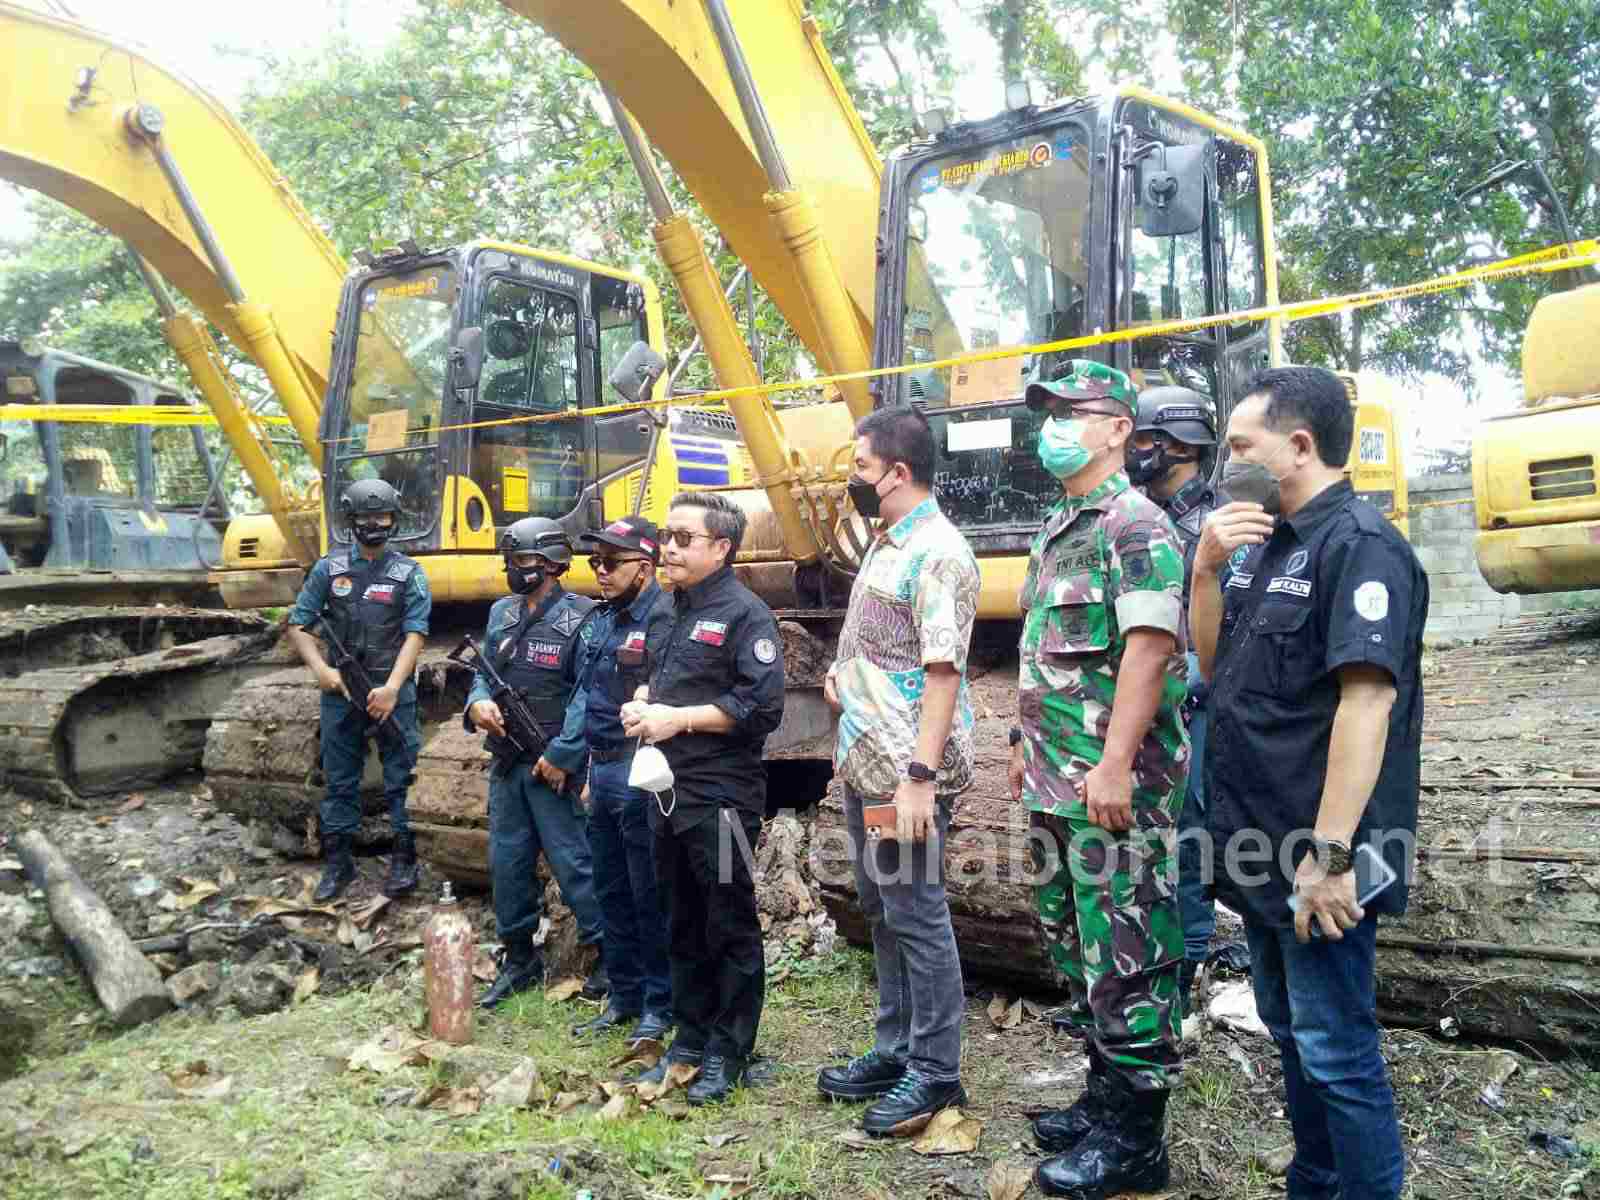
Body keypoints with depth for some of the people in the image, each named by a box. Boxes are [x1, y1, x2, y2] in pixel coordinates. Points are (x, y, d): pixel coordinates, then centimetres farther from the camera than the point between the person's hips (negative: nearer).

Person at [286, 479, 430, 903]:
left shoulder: (408, 574, 0)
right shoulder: (328, 569, 6)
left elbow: (415, 634, -8)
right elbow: (297, 626, 7)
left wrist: (392, 687, -20)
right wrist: (320, 668, -9)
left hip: (391, 693, -2)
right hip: (340, 694, 2)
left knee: (401, 779, 2)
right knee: (339, 780, 10)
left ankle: (404, 859, 14)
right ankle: (337, 863, 20)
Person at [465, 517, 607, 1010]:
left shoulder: (579, 618, -11)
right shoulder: (501, 613, 11)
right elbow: (484, 671, 16)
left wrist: (562, 755, -20)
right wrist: (478, 702, -7)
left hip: (553, 766, -7)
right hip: (506, 764, 7)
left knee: (572, 861, -2)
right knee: (507, 861, 13)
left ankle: (607, 953, 13)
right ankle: (519, 958, 27)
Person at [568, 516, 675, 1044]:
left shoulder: (665, 619, -15)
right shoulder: (606, 618, 14)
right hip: (604, 771, 9)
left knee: (650, 897, 3)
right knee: (611, 892, 17)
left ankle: (660, 1005, 18)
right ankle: (624, 996, 31)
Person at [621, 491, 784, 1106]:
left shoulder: (744, 614, -12)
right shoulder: (677, 610, 14)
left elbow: (762, 707, -20)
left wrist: (678, 718, -18)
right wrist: (643, 705, 5)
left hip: (720, 797, -8)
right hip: (668, 794, 8)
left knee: (730, 929, 4)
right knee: (682, 926, 17)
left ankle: (728, 1052, 16)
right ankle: (692, 1036, 31)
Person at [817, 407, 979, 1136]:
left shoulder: (937, 554, -15)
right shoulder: (885, 546, 14)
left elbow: (943, 671, -21)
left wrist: (921, 775, -25)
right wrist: (841, 676, 8)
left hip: (904, 774, -10)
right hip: (864, 765, 10)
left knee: (918, 917, 1)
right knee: (881, 912, 17)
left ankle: (935, 1072, 14)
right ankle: (895, 1048, 31)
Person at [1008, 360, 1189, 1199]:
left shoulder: (1135, 525, -11)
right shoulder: (1056, 532, 17)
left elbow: (1148, 648, -21)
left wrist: (1115, 764, -25)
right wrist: (1027, 743, 22)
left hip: (1115, 783, -10)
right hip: (1057, 779, 10)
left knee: (1123, 955, -1)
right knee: (1073, 942, 17)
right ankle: (1106, 1092, 32)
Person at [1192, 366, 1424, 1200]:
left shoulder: (1359, 545, -16)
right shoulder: (1268, 545, 13)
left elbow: (1368, 698, -24)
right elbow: (1212, 663, 14)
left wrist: (1330, 853, -28)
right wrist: (1206, 567, -2)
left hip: (1314, 859, -9)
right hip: (1263, 848, 9)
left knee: (1334, 1048, 1)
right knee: (1289, 1029, 20)